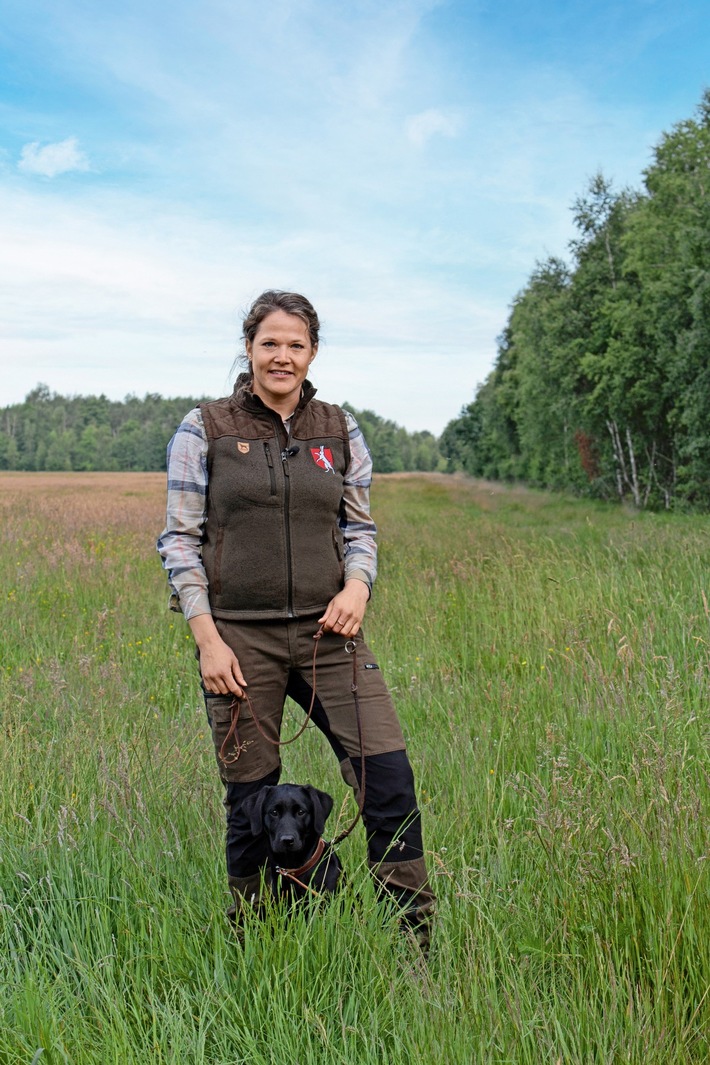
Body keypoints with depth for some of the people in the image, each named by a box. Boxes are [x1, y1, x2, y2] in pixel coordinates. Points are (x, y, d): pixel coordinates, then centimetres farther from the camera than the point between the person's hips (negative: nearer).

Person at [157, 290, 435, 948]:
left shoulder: (341, 431, 9)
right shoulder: (204, 430, 1)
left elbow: (359, 528, 14)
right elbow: (180, 540, 0)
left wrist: (357, 585, -7)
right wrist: (206, 637, -8)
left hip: (328, 631, 2)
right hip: (239, 636, -2)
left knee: (387, 772, -8)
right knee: (250, 797, 5)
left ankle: (416, 940, 8)